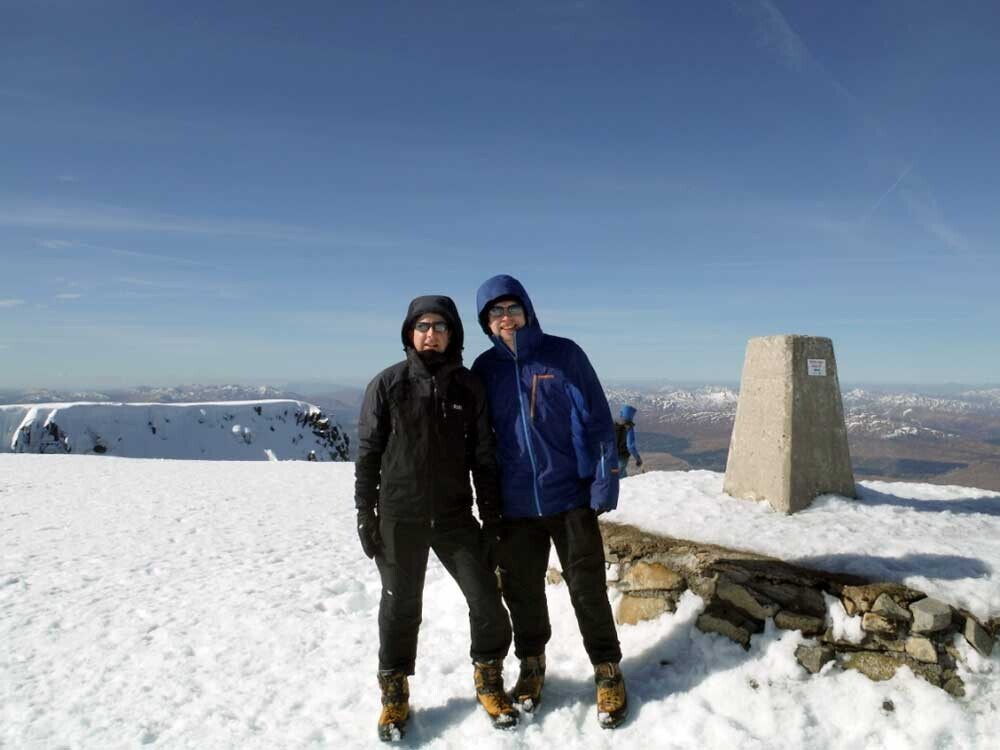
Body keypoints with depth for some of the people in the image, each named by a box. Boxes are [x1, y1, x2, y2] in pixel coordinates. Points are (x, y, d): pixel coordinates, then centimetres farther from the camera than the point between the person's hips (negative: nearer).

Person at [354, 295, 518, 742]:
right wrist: (365, 513, -2)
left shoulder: (469, 387, 2)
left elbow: (484, 457, 5)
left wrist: (491, 518, 3)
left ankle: (488, 681, 25)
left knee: (487, 600, 2)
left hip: (455, 517, 2)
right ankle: (395, 693, 29)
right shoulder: (387, 385, -4)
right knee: (400, 607, 9)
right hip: (399, 519, -1)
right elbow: (367, 453, 0)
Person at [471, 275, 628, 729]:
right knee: (521, 589, 13)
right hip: (514, 504, 3)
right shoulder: (485, 368, 2)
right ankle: (531, 666, 35)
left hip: (571, 496, -2)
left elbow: (596, 419, -5)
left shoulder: (564, 354, -5)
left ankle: (607, 671, 25)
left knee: (587, 587, 6)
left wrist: (605, 480, -10)